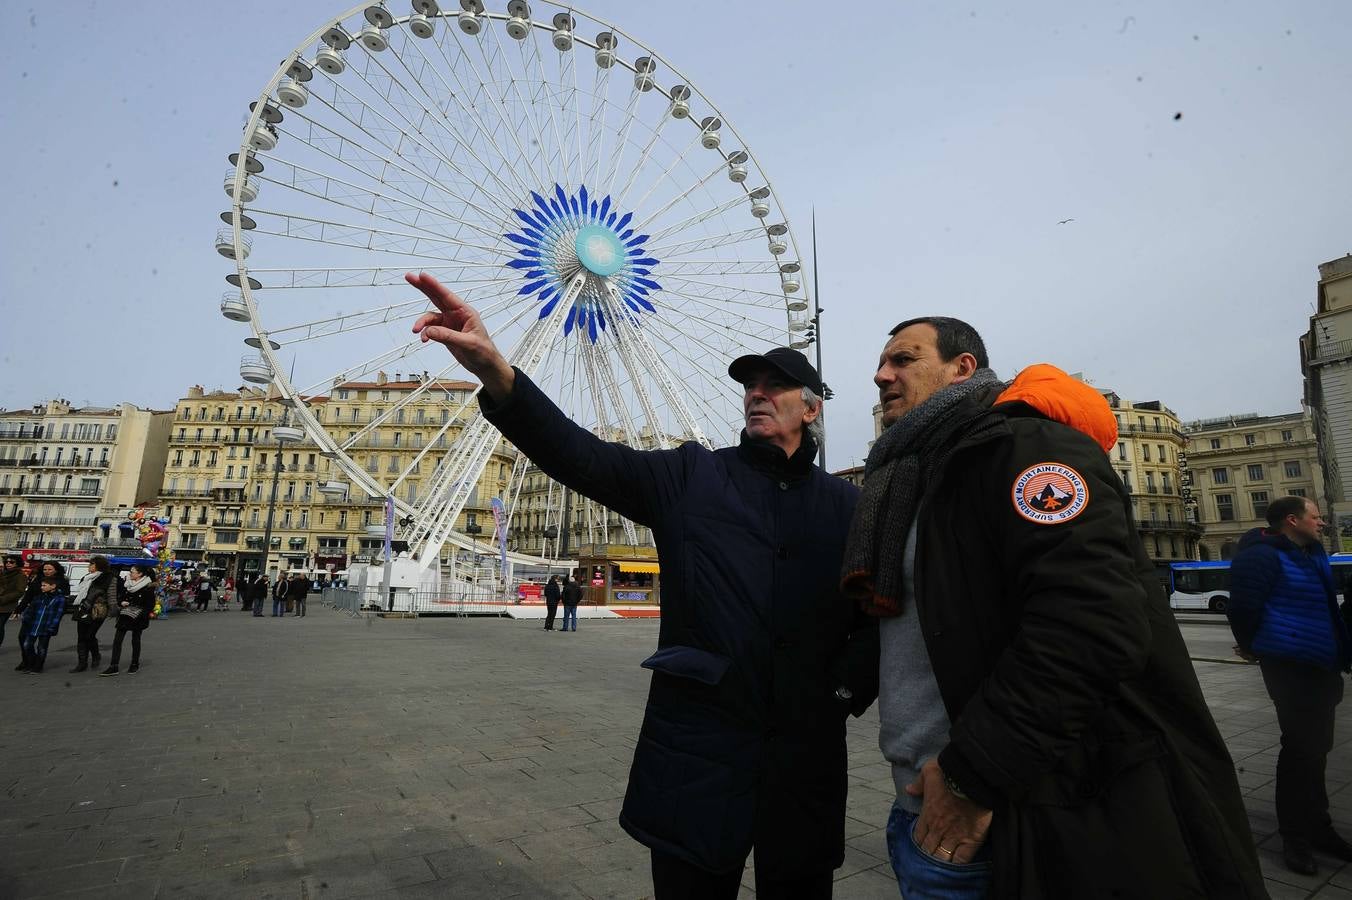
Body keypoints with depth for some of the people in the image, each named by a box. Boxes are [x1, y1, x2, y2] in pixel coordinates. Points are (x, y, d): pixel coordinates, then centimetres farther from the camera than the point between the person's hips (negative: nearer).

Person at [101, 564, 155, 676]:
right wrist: (121, 602, -7)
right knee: (117, 640, -2)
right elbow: (120, 596, 13)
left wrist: (143, 615, -19)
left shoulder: (147, 587, -12)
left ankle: (135, 664, 22)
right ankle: (113, 667, 0)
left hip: (138, 617, -5)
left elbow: (150, 604, -10)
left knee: (135, 640, 7)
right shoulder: (126, 582, 3)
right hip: (124, 615, 5)